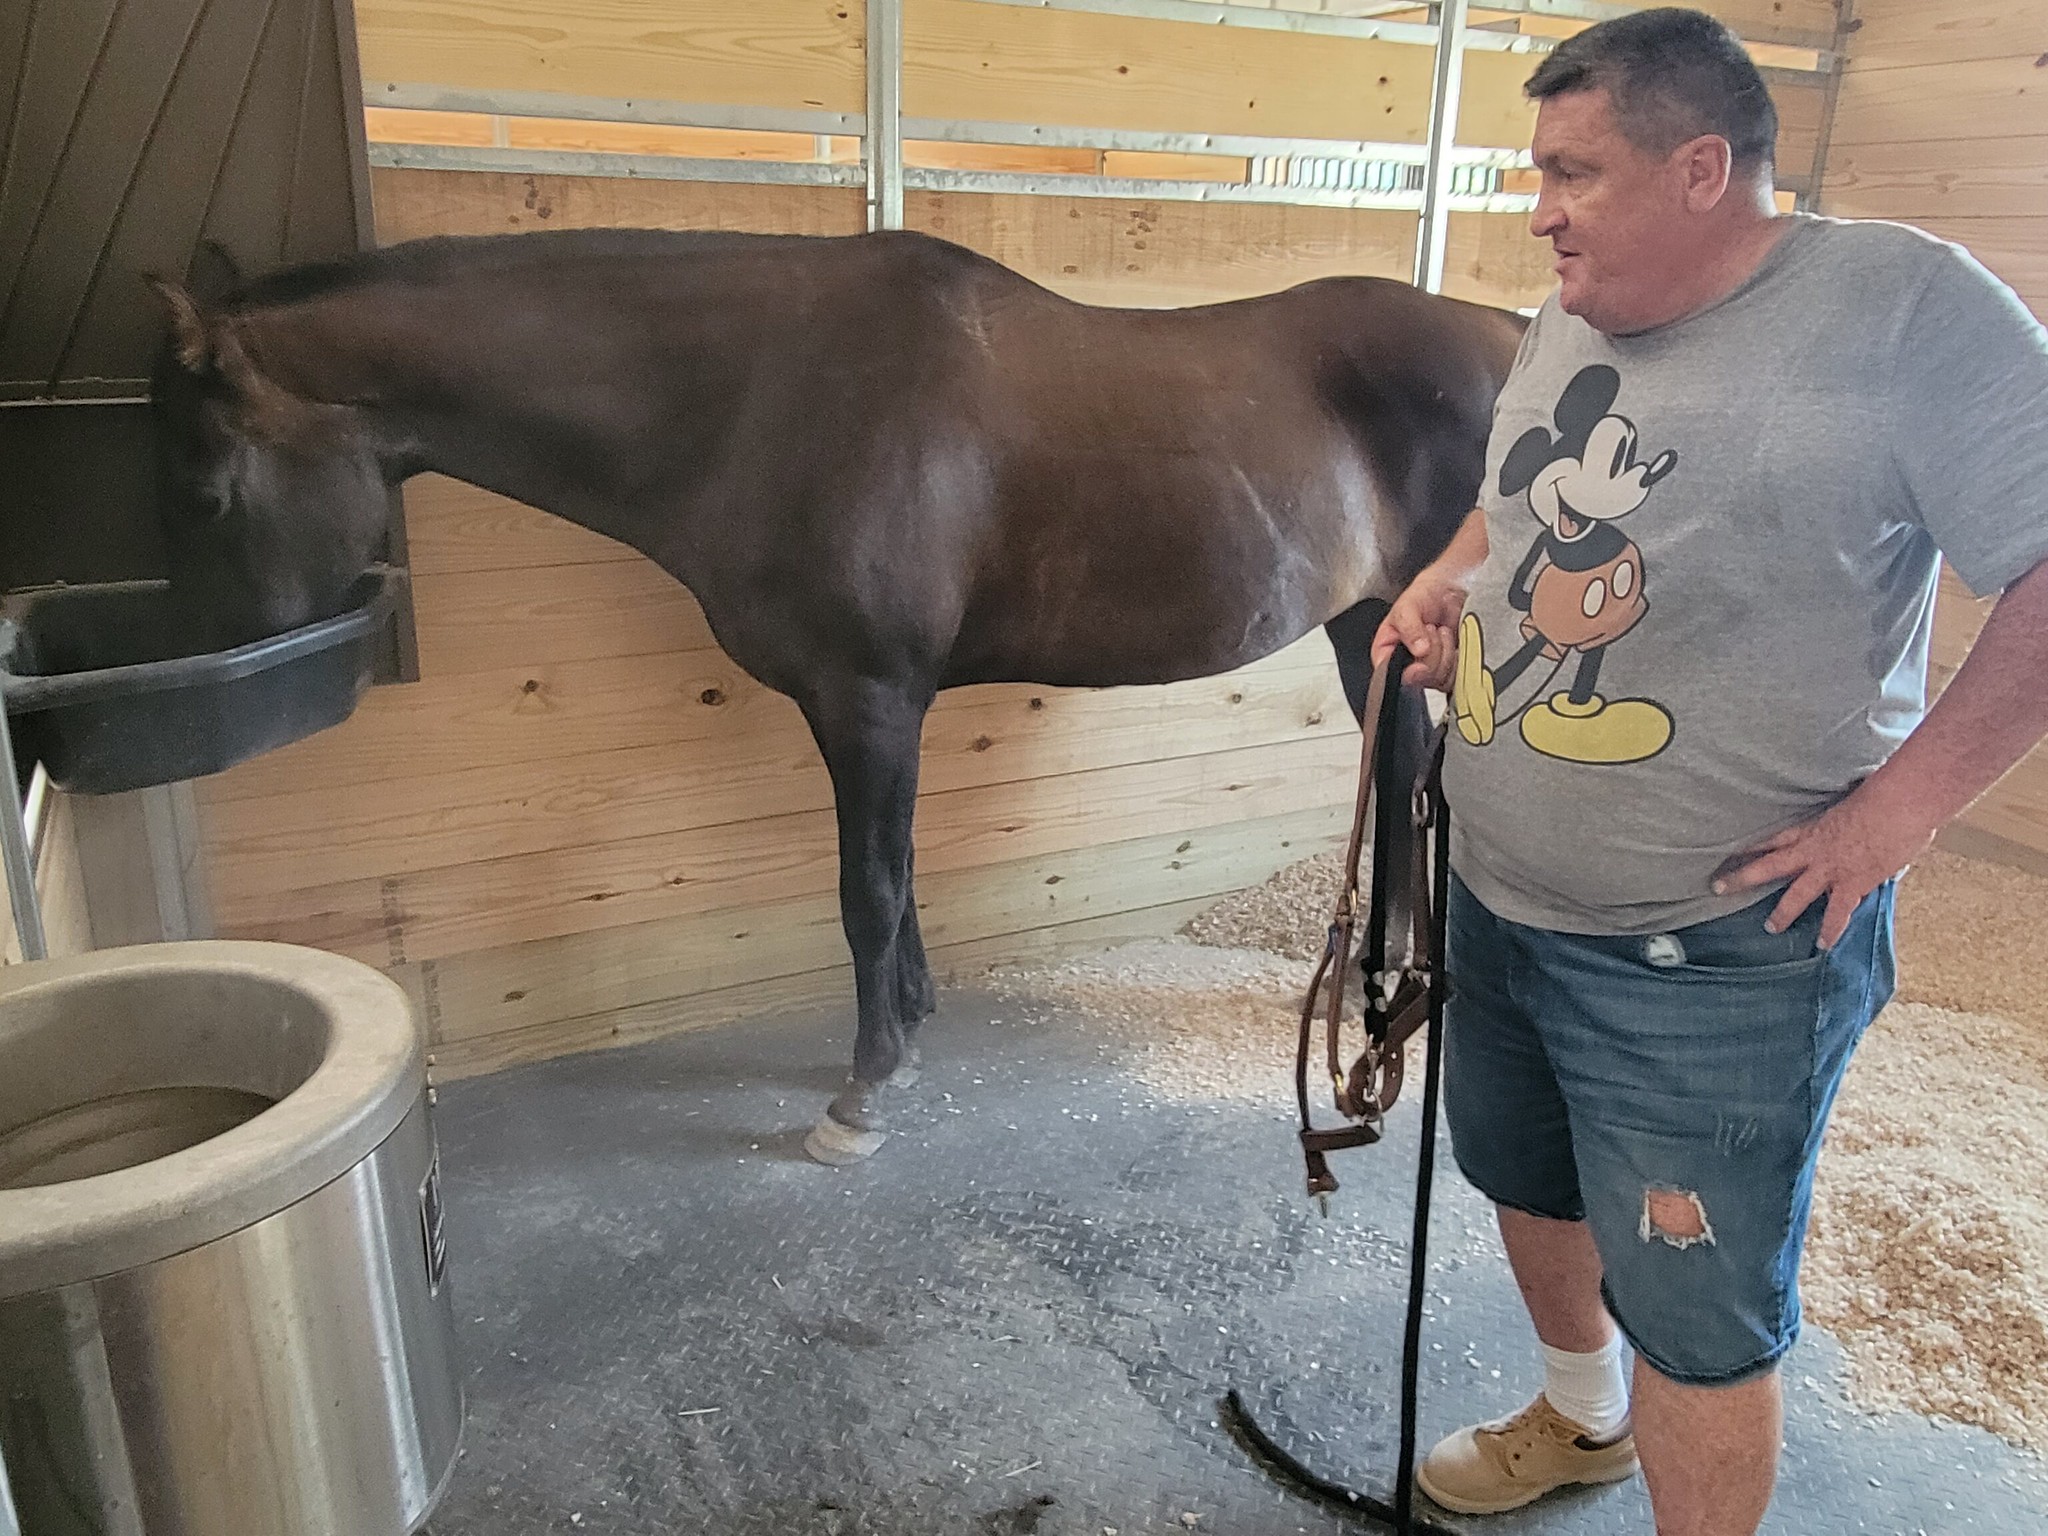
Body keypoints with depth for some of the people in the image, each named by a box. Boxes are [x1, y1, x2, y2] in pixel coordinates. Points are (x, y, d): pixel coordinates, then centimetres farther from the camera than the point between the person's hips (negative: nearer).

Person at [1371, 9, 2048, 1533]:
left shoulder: (1910, 308, -18)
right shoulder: (1574, 320, 4)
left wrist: (1899, 805, -21)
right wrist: (1448, 580, 3)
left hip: (1716, 955, -8)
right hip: (1502, 897, 8)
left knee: (1694, 1316, 7)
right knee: (1531, 1182, 27)